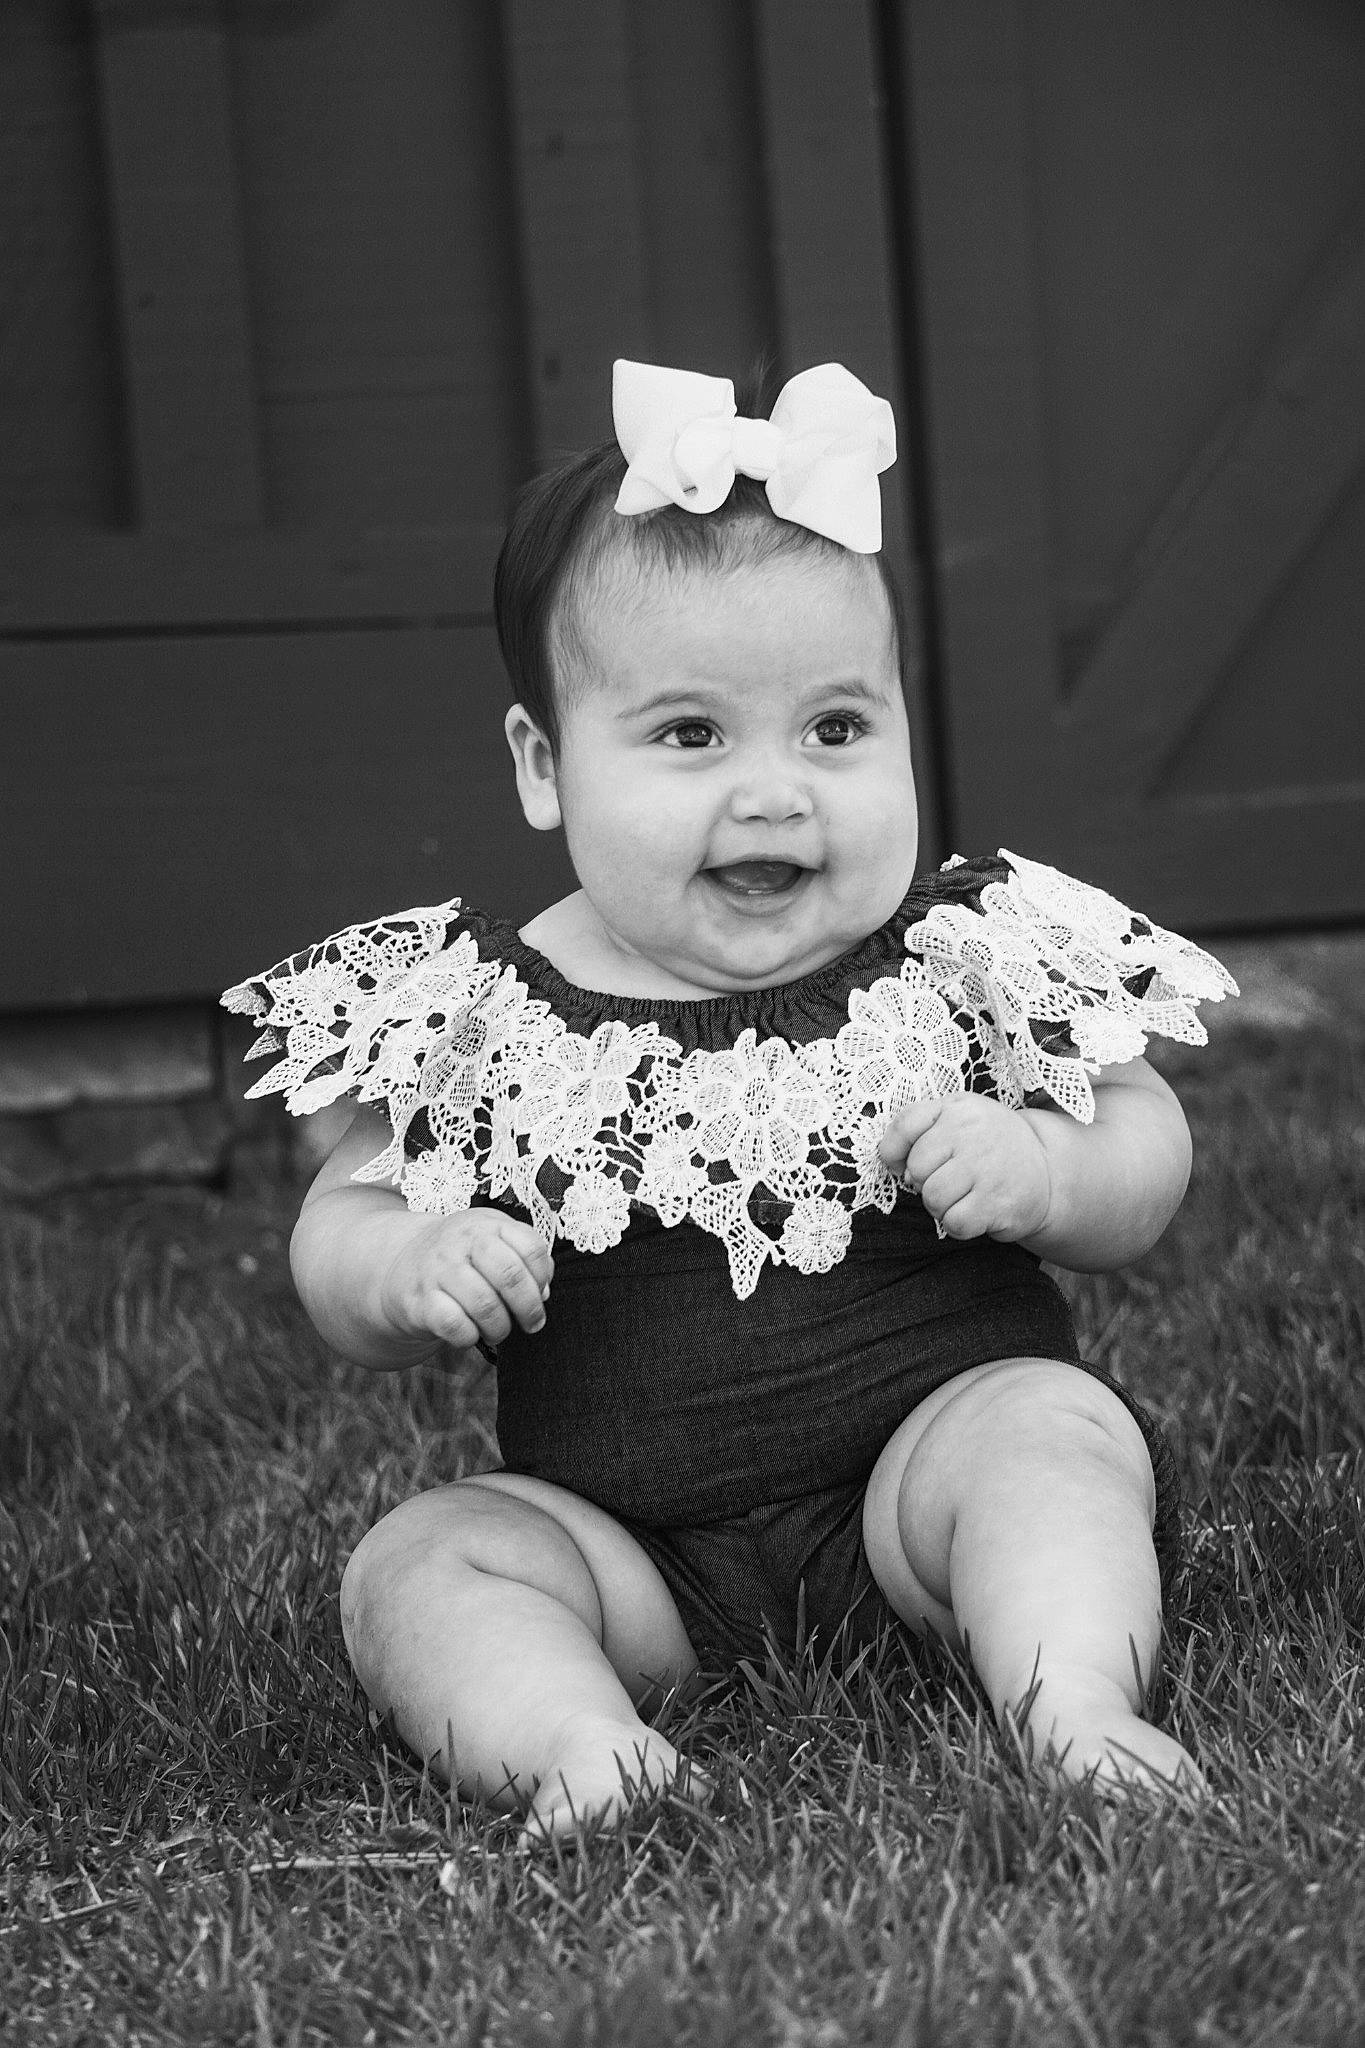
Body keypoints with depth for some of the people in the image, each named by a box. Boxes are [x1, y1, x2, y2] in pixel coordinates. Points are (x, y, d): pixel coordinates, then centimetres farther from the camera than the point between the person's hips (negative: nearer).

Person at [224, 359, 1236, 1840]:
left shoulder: (976, 953, -3)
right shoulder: (473, 1009, -3)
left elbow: (1148, 1154, 6)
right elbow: (334, 1246, 3)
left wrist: (1041, 1170, -19)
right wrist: (414, 1269, -22)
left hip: (927, 1455, -1)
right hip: (621, 1542, 1)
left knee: (1059, 1426, -26)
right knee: (414, 1567, -18)